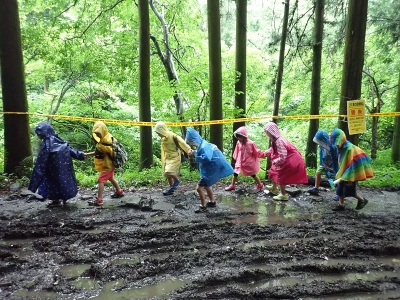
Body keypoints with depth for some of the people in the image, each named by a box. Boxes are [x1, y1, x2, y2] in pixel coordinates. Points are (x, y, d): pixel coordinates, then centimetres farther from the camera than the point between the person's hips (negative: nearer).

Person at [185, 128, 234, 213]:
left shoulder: (203, 147, -27)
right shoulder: (202, 143, 2)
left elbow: (206, 158, -43)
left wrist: (196, 157, -27)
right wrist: (194, 152, 3)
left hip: (211, 170, -11)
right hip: (210, 168, 11)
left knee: (199, 187, -7)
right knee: (206, 185, 26)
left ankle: (203, 207, 7)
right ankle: (212, 202, 41)